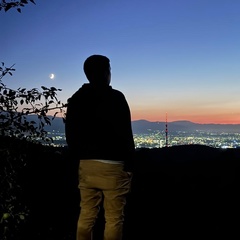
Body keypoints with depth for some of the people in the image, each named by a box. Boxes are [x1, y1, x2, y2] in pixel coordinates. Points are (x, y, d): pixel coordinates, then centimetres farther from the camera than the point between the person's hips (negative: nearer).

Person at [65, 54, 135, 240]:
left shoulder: (75, 99, 9)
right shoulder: (115, 97, -8)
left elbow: (71, 136, 12)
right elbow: (125, 134, -12)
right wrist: (130, 165, -4)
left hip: (86, 165, 6)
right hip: (112, 166, -6)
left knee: (86, 216, 12)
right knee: (114, 218, 2)